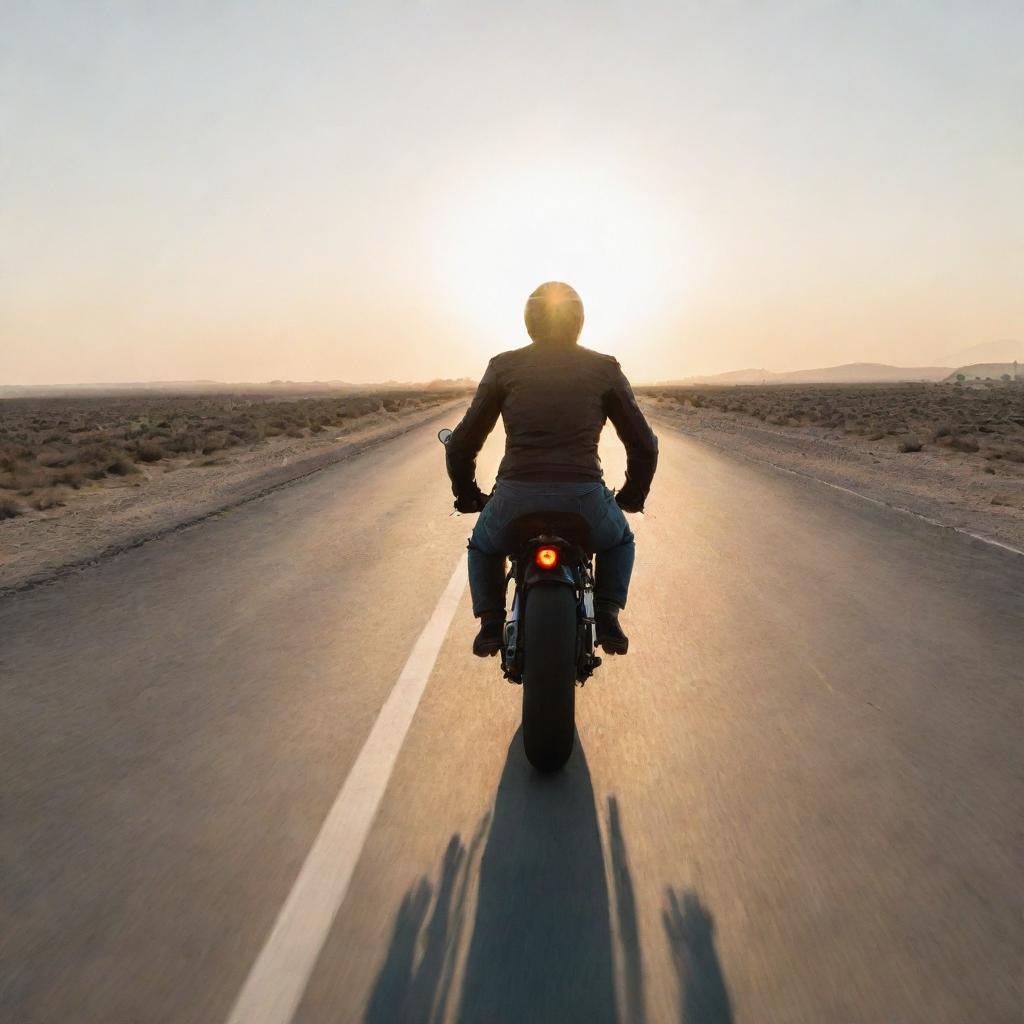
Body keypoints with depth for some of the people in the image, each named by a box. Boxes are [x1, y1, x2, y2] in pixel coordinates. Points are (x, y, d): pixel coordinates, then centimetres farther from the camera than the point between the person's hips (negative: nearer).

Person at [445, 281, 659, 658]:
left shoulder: (504, 366, 10)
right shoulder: (605, 368, 10)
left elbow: (462, 444, 10)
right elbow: (644, 445, 11)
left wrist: (467, 494, 26)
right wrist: (632, 495, 28)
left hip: (515, 498, 0)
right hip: (585, 499, 0)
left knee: (483, 547, 34)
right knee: (619, 542, 35)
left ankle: (491, 624, 20)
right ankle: (606, 618, 18)